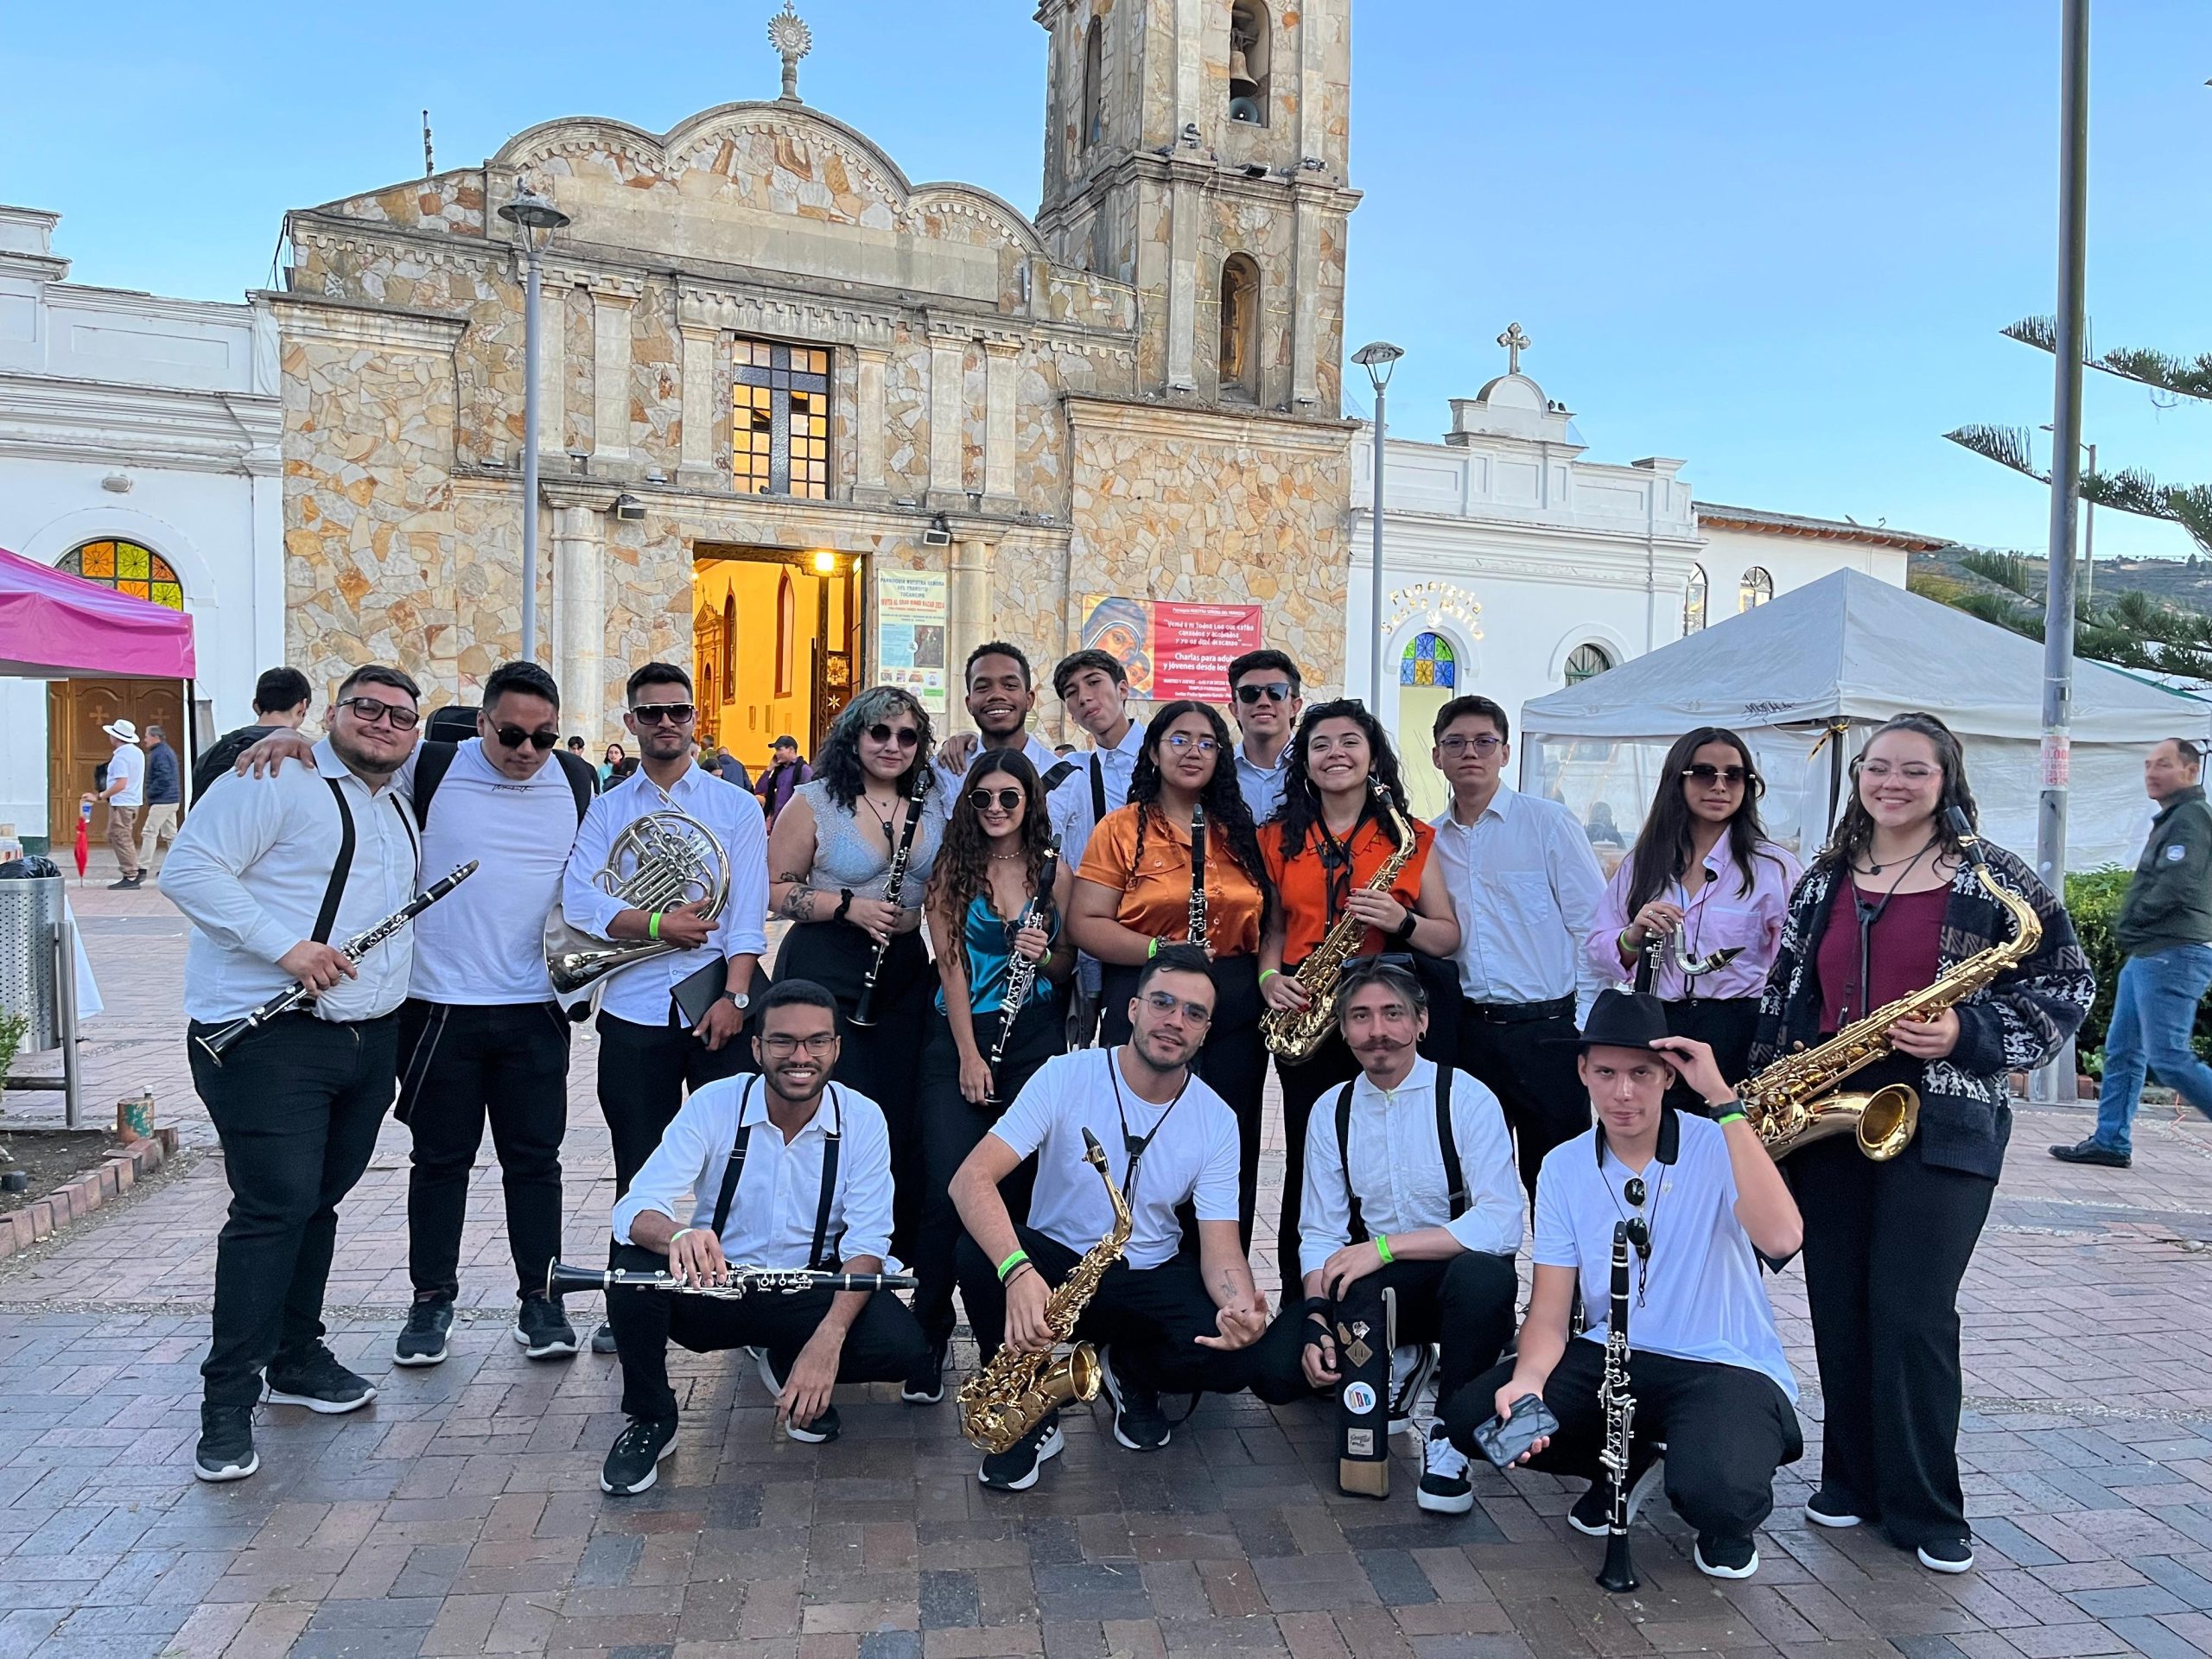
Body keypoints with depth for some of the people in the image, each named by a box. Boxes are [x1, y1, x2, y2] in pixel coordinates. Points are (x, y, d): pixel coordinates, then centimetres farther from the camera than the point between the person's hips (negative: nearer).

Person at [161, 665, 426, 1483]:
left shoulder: (399, 809, 19)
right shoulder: (277, 781, -7)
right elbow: (188, 869, -15)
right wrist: (283, 945, -22)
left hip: (369, 1039, 8)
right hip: (270, 1037, -8)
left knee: (317, 1202, 16)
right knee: (274, 1207, -10)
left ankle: (297, 1355, 30)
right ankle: (228, 1401, 0)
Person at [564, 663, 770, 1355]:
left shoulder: (735, 805, 9)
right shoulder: (605, 810, 12)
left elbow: (749, 910, -1)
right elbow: (578, 900, -2)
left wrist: (734, 994, -12)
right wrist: (656, 924, -15)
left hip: (720, 996, -1)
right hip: (635, 1005, 1)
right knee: (638, 1167, 6)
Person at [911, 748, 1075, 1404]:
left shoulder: (1055, 871, 6)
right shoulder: (953, 869, 2)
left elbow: (1066, 968, 12)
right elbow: (950, 962, -3)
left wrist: (1046, 953, -12)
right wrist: (968, 1056, -9)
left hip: (1035, 1038, 1)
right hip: (958, 1037, -1)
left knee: (1020, 1189, 2)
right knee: (946, 1189, -9)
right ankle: (929, 1337, 7)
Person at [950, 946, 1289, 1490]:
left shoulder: (1216, 1120, -7)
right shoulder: (1067, 1077, -16)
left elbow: (1221, 1246, -11)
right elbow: (970, 1179, -25)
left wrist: (1241, 1307, -36)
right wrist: (1017, 1270, -44)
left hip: (1151, 1279, 2)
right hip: (1055, 1263, -1)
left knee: (1238, 1359, -27)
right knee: (978, 1252, -34)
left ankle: (1132, 1373, 10)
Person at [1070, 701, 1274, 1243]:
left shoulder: (1238, 832, 13)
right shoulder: (1123, 828, 1)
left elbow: (1262, 920, 19)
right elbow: (1084, 924, -6)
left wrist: (1268, 980, 1)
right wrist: (1161, 951, -18)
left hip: (1236, 1012, 4)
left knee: (1232, 1160, 8)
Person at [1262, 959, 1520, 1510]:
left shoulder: (1466, 1099, -11)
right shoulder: (1332, 1113, 2)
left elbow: (1502, 1224, -22)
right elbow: (1320, 1234, 1)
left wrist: (1384, 1247, -26)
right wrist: (1317, 1321, -17)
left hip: (1460, 1272, -3)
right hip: (1369, 1287, 4)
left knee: (1482, 1274, -39)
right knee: (1279, 1356, -26)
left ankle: (1449, 1438, -15)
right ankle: (1394, 1366, 9)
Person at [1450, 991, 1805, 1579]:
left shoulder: (1717, 1148, -11)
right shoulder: (1563, 1167, 0)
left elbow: (1780, 1239, -33)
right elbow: (1549, 1313, -2)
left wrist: (1723, 1101, -31)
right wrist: (1527, 1378, -25)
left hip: (1724, 1367, -4)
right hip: (1610, 1356, 4)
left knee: (1716, 1495, -35)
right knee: (1470, 1417, -16)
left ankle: (1729, 1524, 7)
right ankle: (1626, 1460, 12)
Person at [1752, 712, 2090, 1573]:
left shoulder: (1995, 880, -2)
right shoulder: (1822, 880, 11)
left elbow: (2062, 988, -2)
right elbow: (1783, 994, 14)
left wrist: (1967, 1035, -16)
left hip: (1941, 1122, -4)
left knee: (1911, 1312, -5)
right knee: (1839, 1307, 8)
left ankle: (1925, 1508, 11)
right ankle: (1851, 1479, 23)